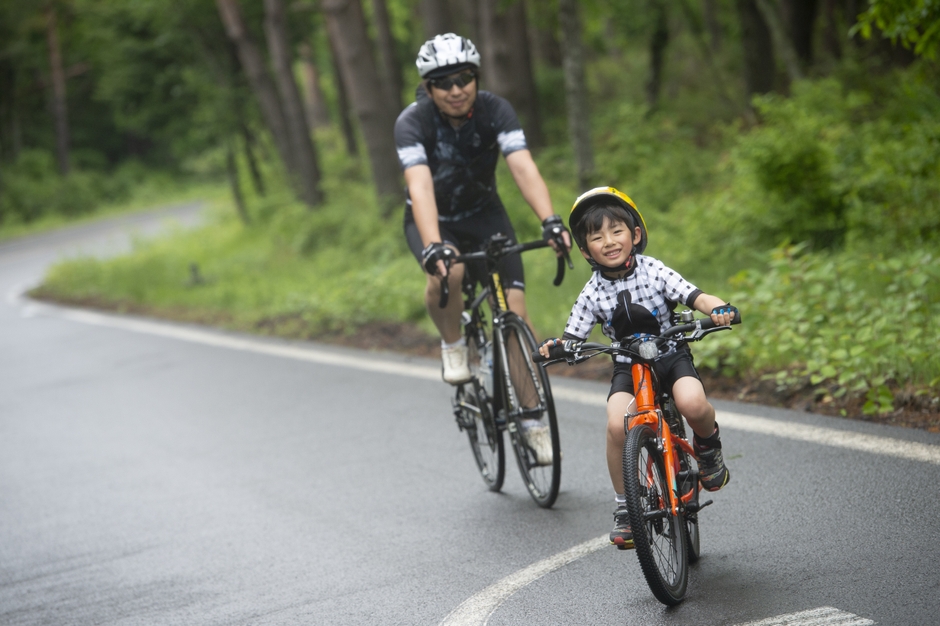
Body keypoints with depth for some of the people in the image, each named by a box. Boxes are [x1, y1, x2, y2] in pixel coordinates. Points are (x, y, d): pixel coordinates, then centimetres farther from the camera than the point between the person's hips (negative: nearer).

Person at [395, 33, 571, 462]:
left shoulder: (495, 111, -21)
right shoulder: (412, 122, -26)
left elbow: (523, 167, -34)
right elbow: (420, 186, -40)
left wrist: (550, 221, -50)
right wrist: (433, 246, -55)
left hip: (484, 214, 2)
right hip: (431, 221, -2)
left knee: (515, 309, -15)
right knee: (446, 274, -36)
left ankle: (532, 422, -6)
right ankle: (452, 346, -6)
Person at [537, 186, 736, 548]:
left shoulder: (653, 272, -8)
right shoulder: (592, 293, -5)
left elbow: (695, 297, -15)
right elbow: (573, 339, -6)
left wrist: (717, 309, -38)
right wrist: (556, 348, -29)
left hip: (671, 357, -1)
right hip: (628, 367, 1)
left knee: (692, 403, -34)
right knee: (618, 425, -27)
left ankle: (708, 447, 4)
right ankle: (624, 508, -6)